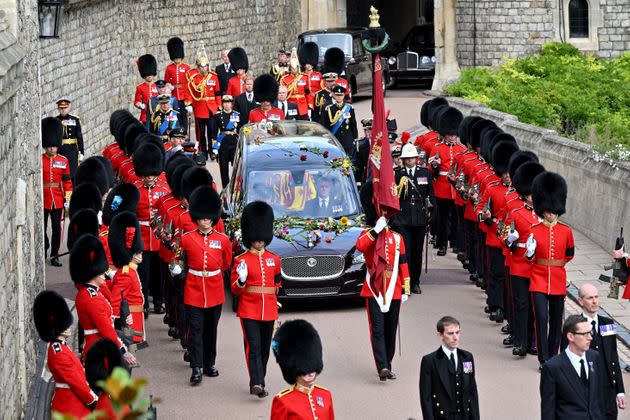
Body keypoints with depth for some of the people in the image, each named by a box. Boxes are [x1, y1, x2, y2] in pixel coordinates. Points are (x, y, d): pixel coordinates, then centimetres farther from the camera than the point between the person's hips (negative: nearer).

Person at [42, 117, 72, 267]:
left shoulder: (63, 161, 4)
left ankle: (54, 255, 9)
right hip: (43, 200, -1)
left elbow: (67, 181, 6)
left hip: (57, 200, 1)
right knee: (42, 227, 7)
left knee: (57, 227, 2)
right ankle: (43, 253, 23)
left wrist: (68, 198, 0)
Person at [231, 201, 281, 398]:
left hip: (269, 310, 4)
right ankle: (257, 384, -24)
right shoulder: (241, 260, -3)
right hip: (249, 310, -4)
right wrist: (241, 280, -23)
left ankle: (258, 383, 20)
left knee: (265, 348, 9)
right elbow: (235, 290, -4)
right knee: (253, 347, -14)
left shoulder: (274, 259, 8)